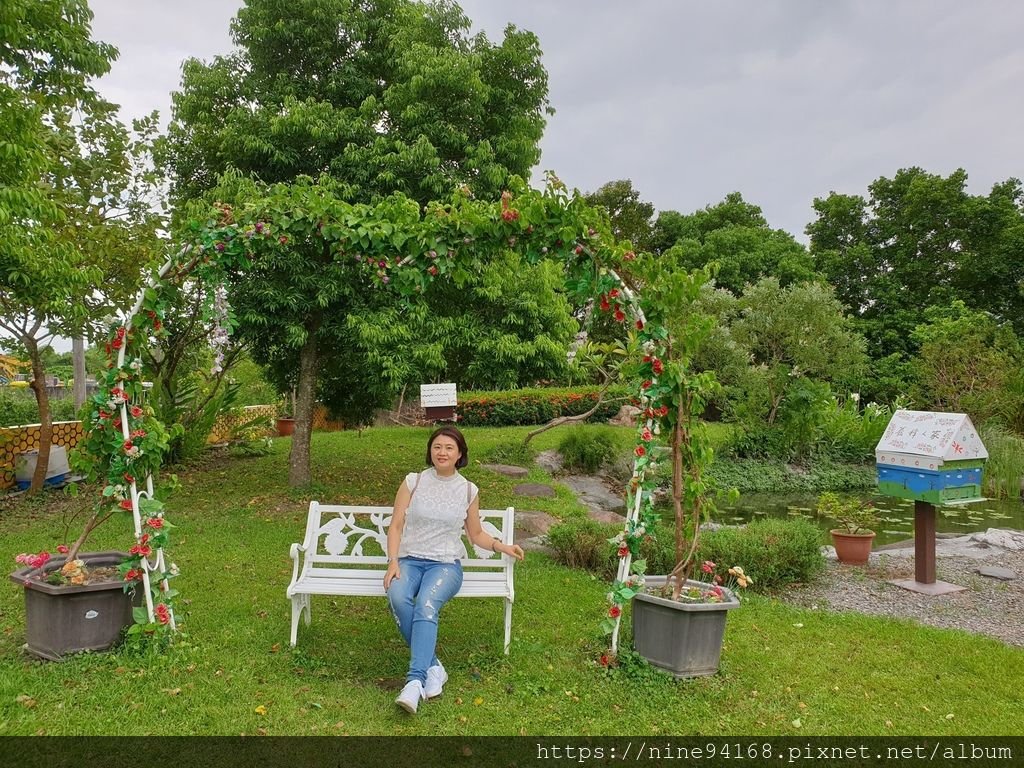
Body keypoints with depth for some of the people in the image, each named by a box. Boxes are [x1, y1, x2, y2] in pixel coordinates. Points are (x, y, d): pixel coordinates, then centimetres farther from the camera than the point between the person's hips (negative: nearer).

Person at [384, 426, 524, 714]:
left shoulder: (469, 490, 7)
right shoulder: (413, 481, 4)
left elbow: (475, 534, 19)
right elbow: (396, 526, 4)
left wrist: (502, 546, 3)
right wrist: (393, 562, -10)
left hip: (446, 563, -1)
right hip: (409, 560, 1)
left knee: (426, 604, -33)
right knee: (398, 597, -33)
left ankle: (415, 680, -37)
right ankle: (432, 667, -21)